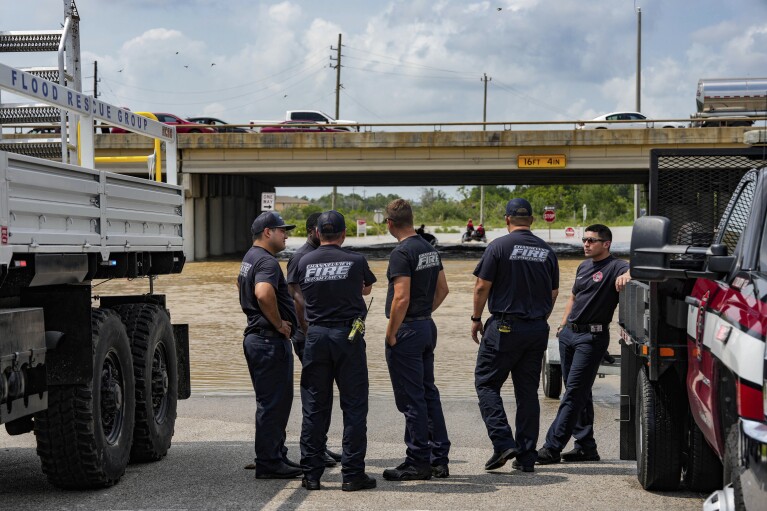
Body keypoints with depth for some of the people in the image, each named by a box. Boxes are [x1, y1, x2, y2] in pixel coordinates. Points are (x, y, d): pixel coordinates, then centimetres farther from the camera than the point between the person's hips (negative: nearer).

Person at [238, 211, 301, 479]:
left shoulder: (250, 258, 17)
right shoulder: (267, 261, -17)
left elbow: (241, 285, 36)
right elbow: (263, 293, -36)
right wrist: (279, 323, -21)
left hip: (256, 335, 11)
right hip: (270, 340, -11)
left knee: (274, 401, 17)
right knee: (273, 403, -5)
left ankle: (276, 455, 25)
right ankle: (269, 463, -1)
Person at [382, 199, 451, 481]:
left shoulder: (401, 253, -17)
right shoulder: (429, 249, 10)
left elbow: (401, 299, -23)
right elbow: (442, 289, 17)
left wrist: (391, 334, -15)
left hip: (407, 331, -9)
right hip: (427, 327, 9)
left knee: (411, 399, -3)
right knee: (428, 393, 14)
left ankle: (418, 462, 2)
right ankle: (439, 459, 18)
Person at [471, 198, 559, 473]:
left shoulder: (499, 247, -8)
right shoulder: (547, 251, 7)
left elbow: (482, 287, -8)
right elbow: (553, 293, 13)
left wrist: (476, 319, 5)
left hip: (504, 327, -5)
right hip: (537, 331, 5)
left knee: (486, 382, 5)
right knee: (528, 390, 9)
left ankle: (503, 442, -10)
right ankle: (526, 456, 10)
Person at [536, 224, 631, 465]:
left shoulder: (614, 267, -7)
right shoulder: (583, 267, 17)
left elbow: (632, 272, -29)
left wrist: (626, 275, -51)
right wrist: (563, 325, 19)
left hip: (592, 337, -8)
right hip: (570, 333, 8)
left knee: (574, 393, -9)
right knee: (579, 393, 12)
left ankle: (552, 447, -11)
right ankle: (585, 445, 19)